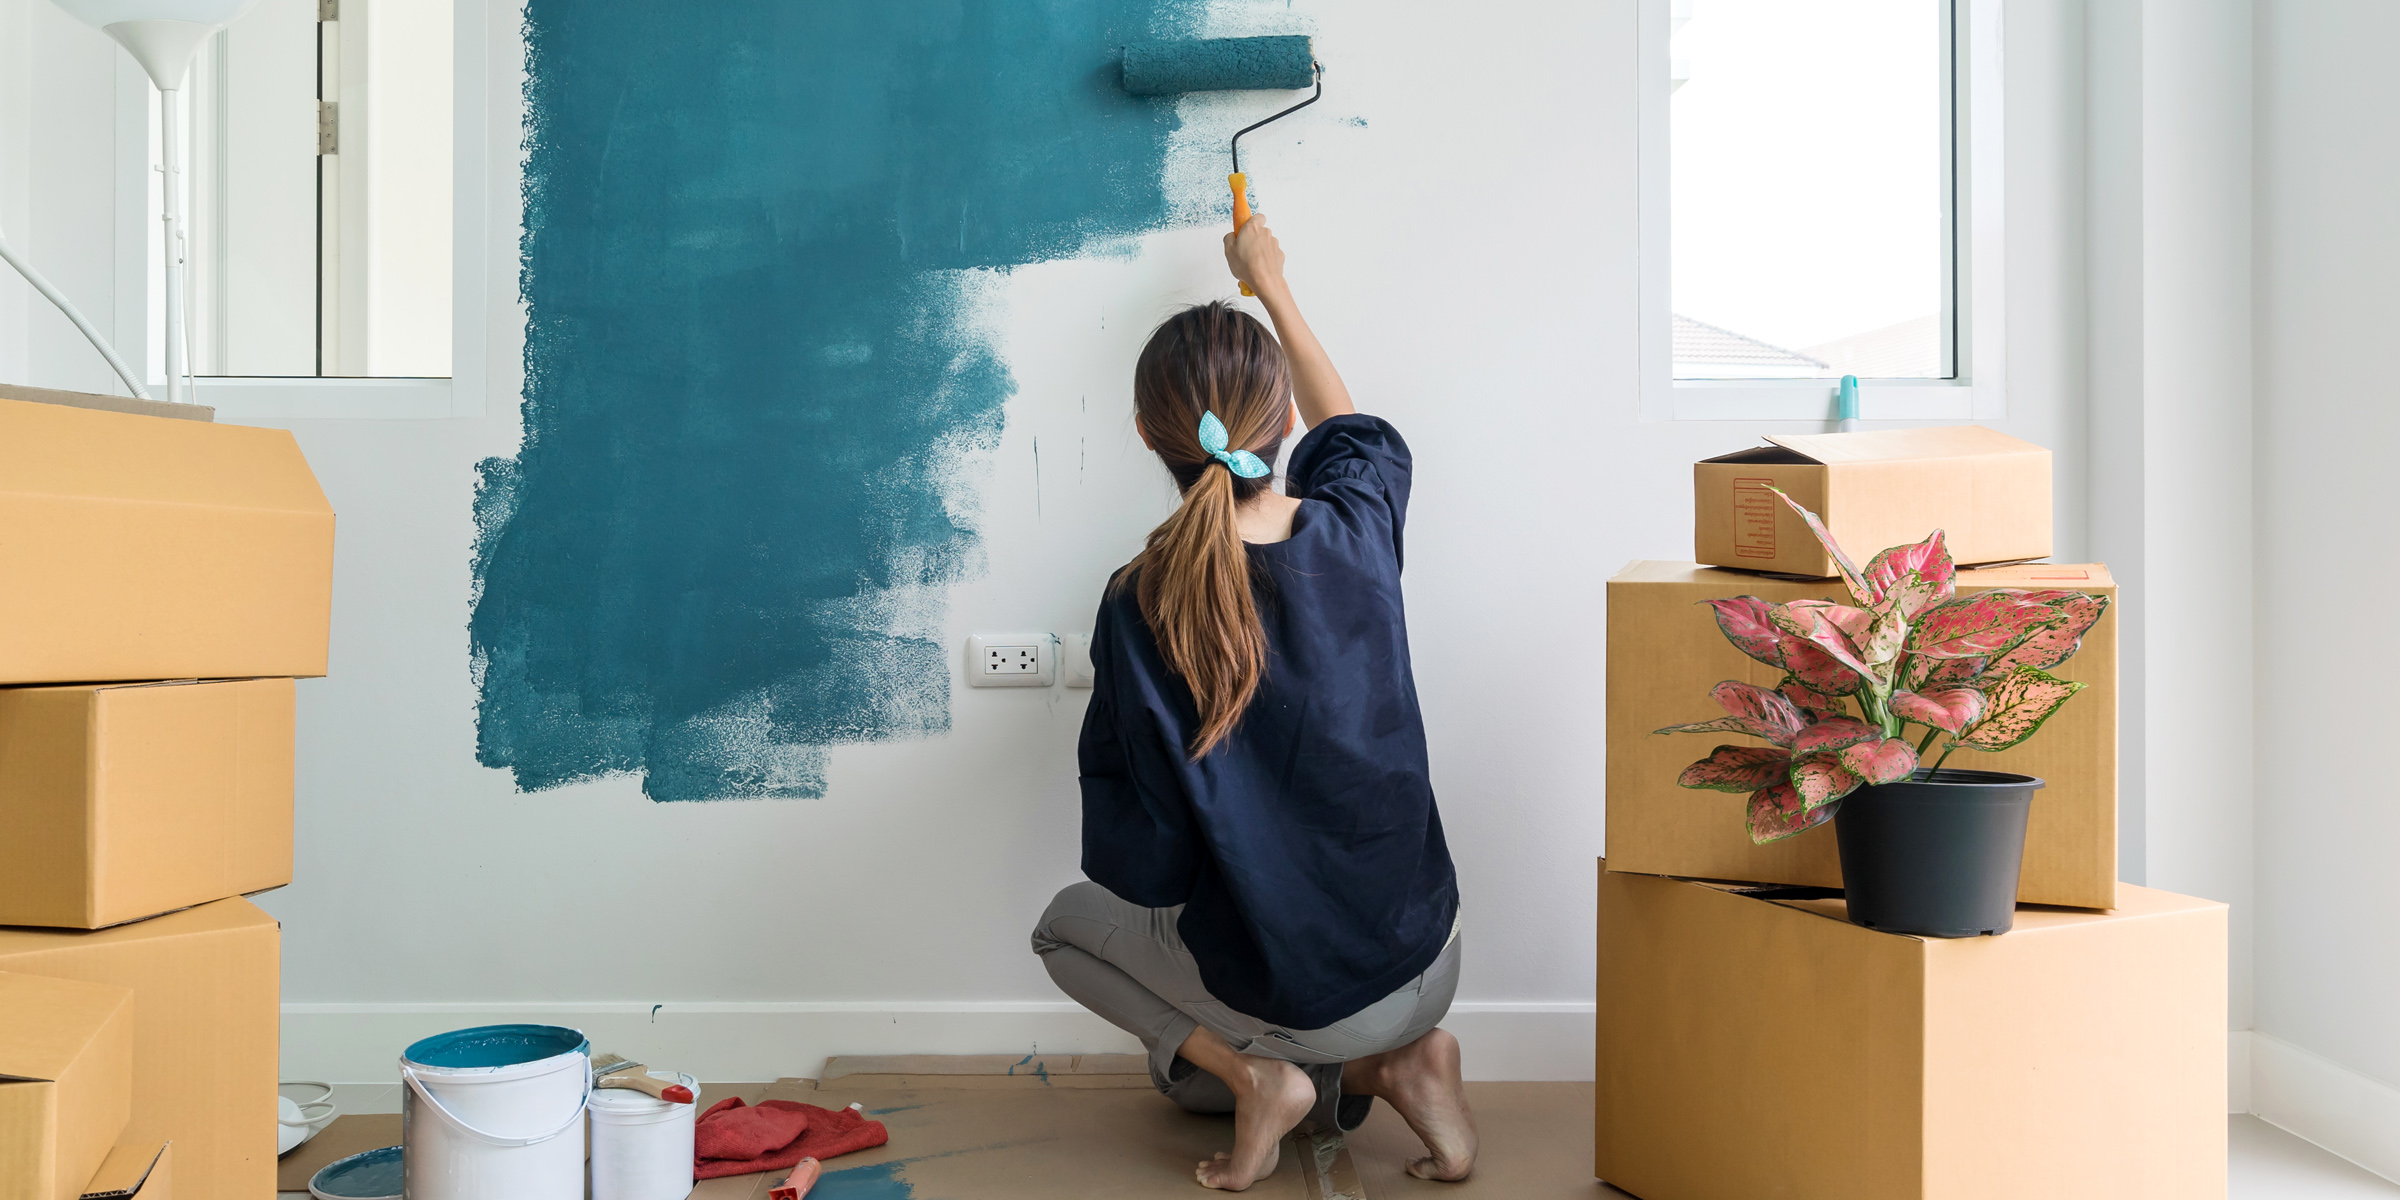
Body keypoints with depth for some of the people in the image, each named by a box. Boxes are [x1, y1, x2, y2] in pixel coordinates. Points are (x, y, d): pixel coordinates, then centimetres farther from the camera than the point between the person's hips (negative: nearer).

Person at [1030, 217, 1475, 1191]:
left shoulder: (1139, 609, -21)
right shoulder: (1358, 524, -11)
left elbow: (1136, 867, -15)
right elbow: (1351, 431, 17)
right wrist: (1271, 285, 28)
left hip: (1281, 993, -5)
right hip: (1423, 969, 5)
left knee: (1066, 927, 25)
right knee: (1183, 1063, 34)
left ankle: (1258, 1077, 4)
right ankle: (1396, 1066, 7)